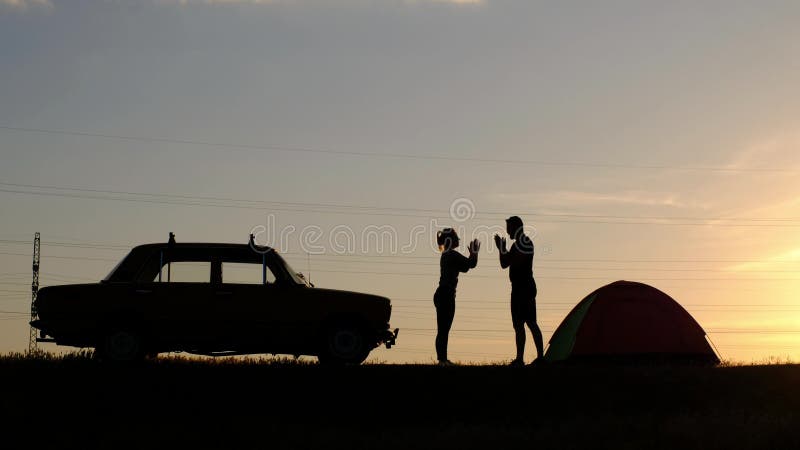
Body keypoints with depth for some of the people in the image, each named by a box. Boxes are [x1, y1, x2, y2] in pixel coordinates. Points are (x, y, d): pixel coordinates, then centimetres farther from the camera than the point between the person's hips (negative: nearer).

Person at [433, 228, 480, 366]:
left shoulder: (446, 255, 17)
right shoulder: (452, 255, -12)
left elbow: (464, 267, 24)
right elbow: (471, 264, -12)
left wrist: (472, 253, 21)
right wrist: (475, 252, 4)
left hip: (442, 294, 10)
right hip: (446, 295, -10)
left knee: (443, 329, 12)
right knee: (444, 329, -8)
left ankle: (442, 359, 16)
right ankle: (442, 359, -7)